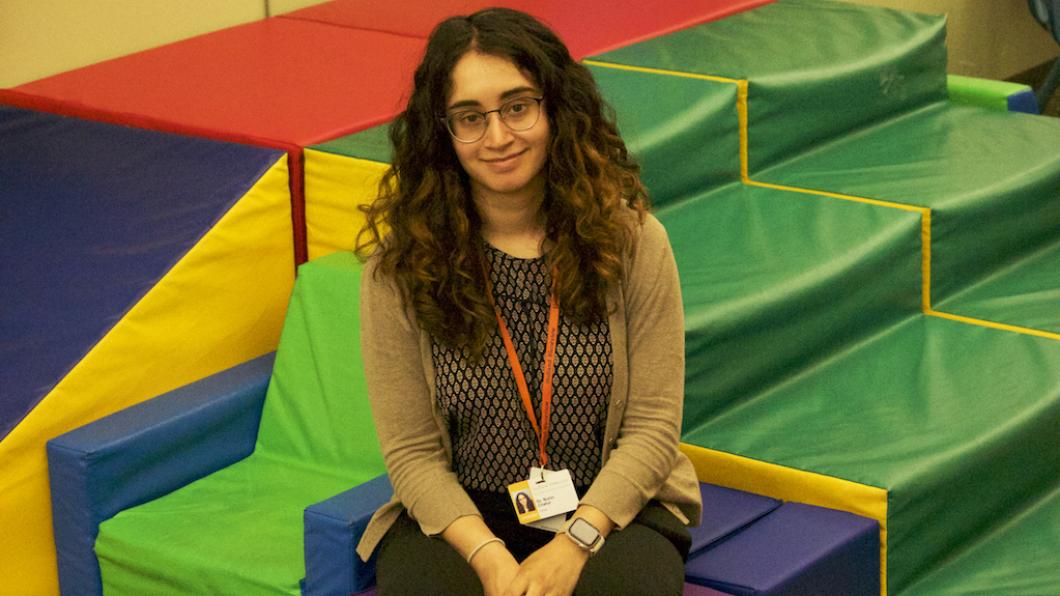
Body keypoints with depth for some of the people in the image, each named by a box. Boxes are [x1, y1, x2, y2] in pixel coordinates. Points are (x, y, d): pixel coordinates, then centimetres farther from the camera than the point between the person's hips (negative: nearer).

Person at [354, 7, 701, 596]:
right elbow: (413, 454, -4)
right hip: (460, 518, 0)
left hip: (607, 509, 0)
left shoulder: (630, 239, -4)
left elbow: (653, 426, -4)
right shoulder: (399, 264, -6)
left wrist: (574, 542, -18)